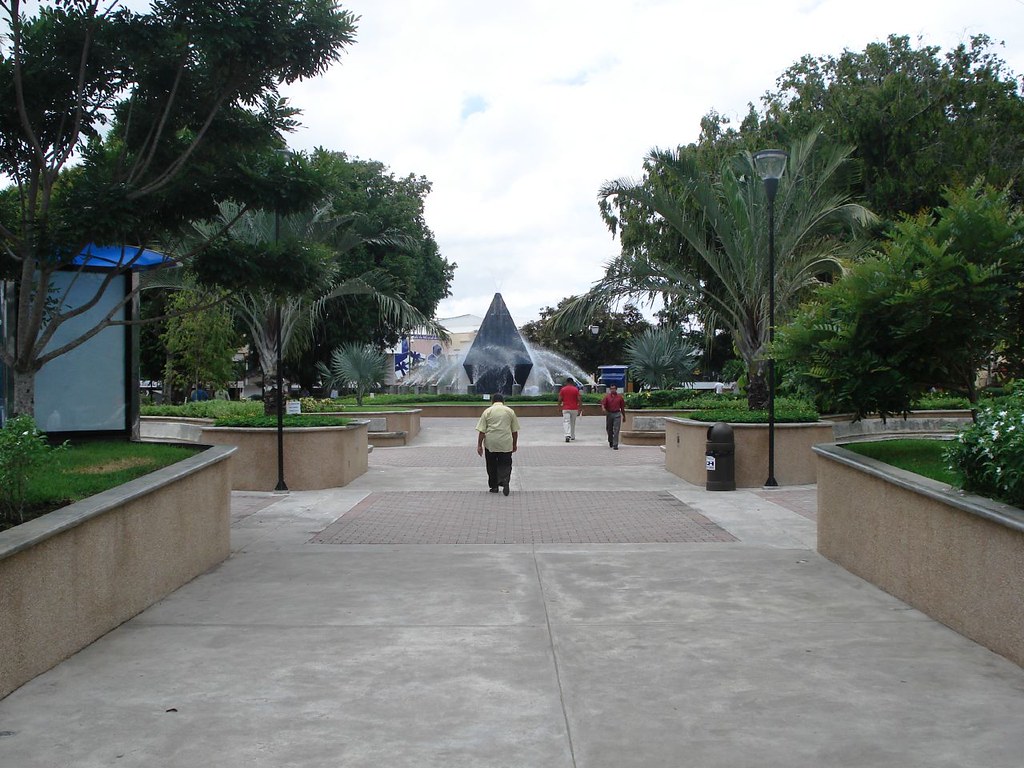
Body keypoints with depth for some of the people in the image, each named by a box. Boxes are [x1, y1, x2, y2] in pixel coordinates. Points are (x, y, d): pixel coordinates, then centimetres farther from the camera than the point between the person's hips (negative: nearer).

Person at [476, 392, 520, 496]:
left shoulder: (487, 411, 3)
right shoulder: (510, 411, 7)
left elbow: (481, 431, -2)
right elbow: (515, 431, 10)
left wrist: (479, 445, 2)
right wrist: (514, 444, 20)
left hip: (490, 443, 0)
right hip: (506, 444, 0)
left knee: (492, 466, 12)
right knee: (505, 464, 5)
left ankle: (493, 486, 19)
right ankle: (505, 480, -19)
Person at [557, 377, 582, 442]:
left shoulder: (562, 389, -1)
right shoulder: (576, 389, 0)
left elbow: (560, 400, -1)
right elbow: (578, 400, -3)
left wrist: (559, 408, 9)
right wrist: (580, 409, 3)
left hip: (565, 409, -2)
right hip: (574, 409, 2)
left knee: (566, 422, -7)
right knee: (573, 423, 17)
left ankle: (567, 435, -27)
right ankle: (573, 436, 27)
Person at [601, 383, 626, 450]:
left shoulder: (620, 397, 6)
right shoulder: (606, 397, 4)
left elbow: (622, 407, 10)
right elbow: (603, 404, -6)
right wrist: (604, 410, -28)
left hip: (617, 414, -1)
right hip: (609, 414, 1)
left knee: (616, 430, -9)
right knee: (609, 429, 13)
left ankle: (615, 445, -10)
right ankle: (610, 441, 39)